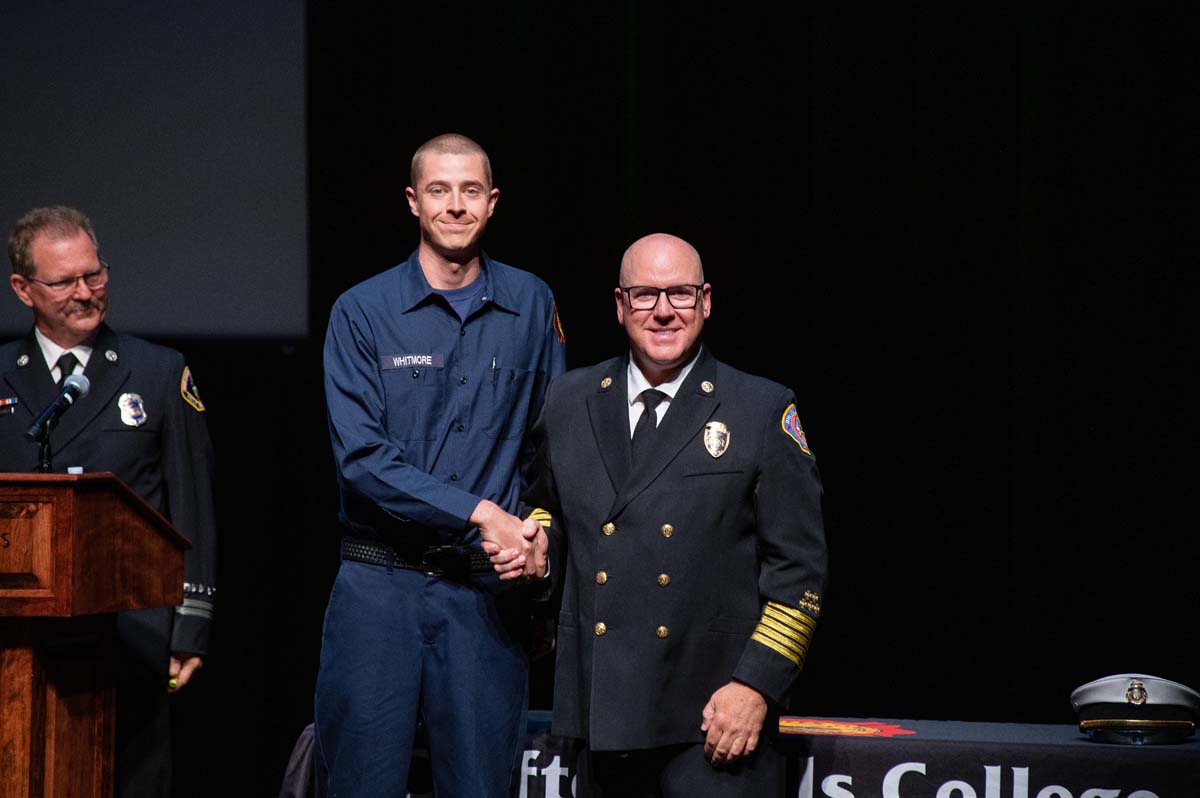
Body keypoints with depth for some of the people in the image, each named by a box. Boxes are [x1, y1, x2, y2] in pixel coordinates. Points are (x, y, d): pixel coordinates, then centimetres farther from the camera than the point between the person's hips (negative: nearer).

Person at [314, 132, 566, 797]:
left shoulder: (530, 305, 8)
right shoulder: (362, 312, 0)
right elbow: (362, 458, -9)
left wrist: (539, 530, -6)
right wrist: (481, 513, -15)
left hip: (490, 590, 2)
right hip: (380, 586, -2)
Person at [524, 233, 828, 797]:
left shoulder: (764, 410, 0)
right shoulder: (568, 401, 11)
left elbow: (798, 566, -2)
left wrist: (757, 685, -10)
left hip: (716, 711, -3)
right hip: (600, 706, 3)